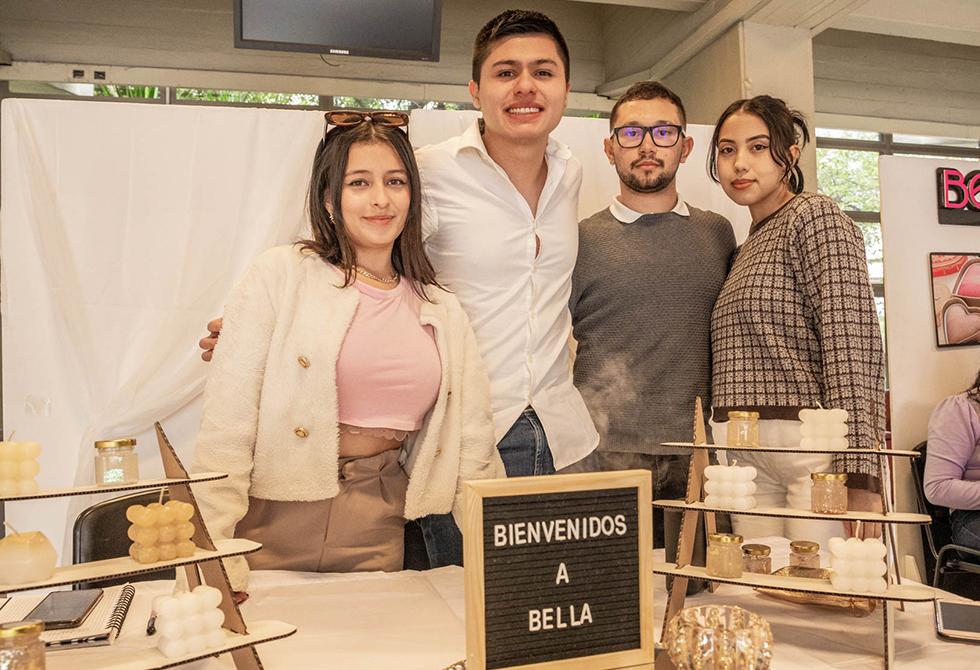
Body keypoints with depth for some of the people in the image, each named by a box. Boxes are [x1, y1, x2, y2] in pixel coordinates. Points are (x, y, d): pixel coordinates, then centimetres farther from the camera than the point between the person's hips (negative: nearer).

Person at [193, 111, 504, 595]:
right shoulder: (279, 276, -5)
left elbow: (473, 452, 7)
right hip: (272, 523, -2)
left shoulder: (443, 313, 6)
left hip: (379, 536, 3)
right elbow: (226, 427, -9)